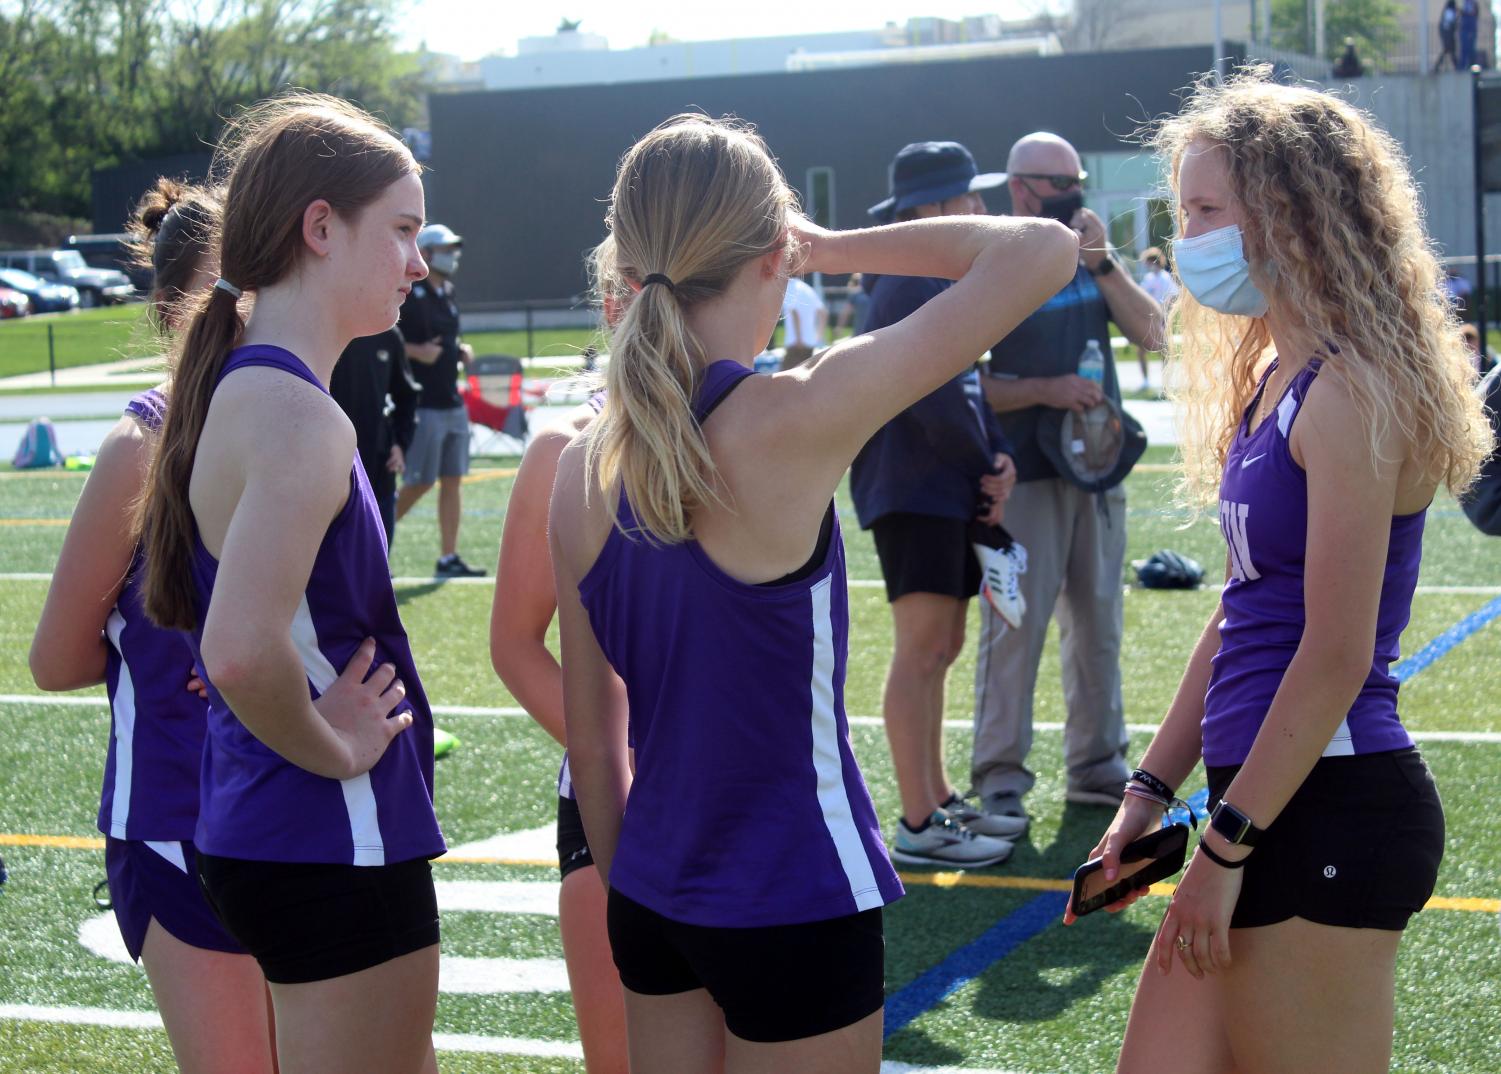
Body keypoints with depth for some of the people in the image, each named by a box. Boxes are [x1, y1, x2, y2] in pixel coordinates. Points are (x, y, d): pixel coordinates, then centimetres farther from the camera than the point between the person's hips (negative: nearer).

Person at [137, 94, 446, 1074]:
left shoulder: (239, 393, 9)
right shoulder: (298, 417, -21)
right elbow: (242, 655, -35)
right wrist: (333, 752, -18)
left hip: (266, 836, 10)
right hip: (334, 847, -10)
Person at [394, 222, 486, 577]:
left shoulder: (448, 296, 15)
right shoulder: (407, 294, -11)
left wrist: (461, 352, 8)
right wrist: (416, 351, -22)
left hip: (452, 402, 8)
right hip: (423, 405, -8)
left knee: (452, 480, 6)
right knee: (420, 482, -6)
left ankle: (449, 558, 9)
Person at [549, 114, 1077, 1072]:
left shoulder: (584, 470, -2)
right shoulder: (790, 424, -20)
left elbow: (592, 742, 7)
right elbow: (1042, 251, -16)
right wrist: (833, 248, -5)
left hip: (652, 902, 6)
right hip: (795, 906, -6)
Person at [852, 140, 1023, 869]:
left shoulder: (944, 286, 18)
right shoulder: (911, 288, -14)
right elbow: (938, 403, -20)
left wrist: (997, 459, 1)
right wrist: (988, 472, -7)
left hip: (947, 493, 10)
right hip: (912, 493, -10)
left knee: (942, 649, 15)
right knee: (921, 650, -10)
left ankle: (939, 802, 24)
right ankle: (918, 828, -8)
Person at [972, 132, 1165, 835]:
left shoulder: (1090, 262, 12)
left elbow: (1150, 334, 1)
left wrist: (1102, 264, -8)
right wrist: (1046, 390, -19)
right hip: (1024, 478, -6)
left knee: (1098, 622, 11)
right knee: (1015, 626, -6)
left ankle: (1097, 765, 21)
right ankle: (999, 779, -1)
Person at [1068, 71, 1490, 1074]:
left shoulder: (1353, 389, -14)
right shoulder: (1275, 376, 15)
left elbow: (1336, 657, -18)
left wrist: (1227, 848, -15)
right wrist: (1151, 790, 16)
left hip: (1330, 811, -9)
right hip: (1270, 805, 9)